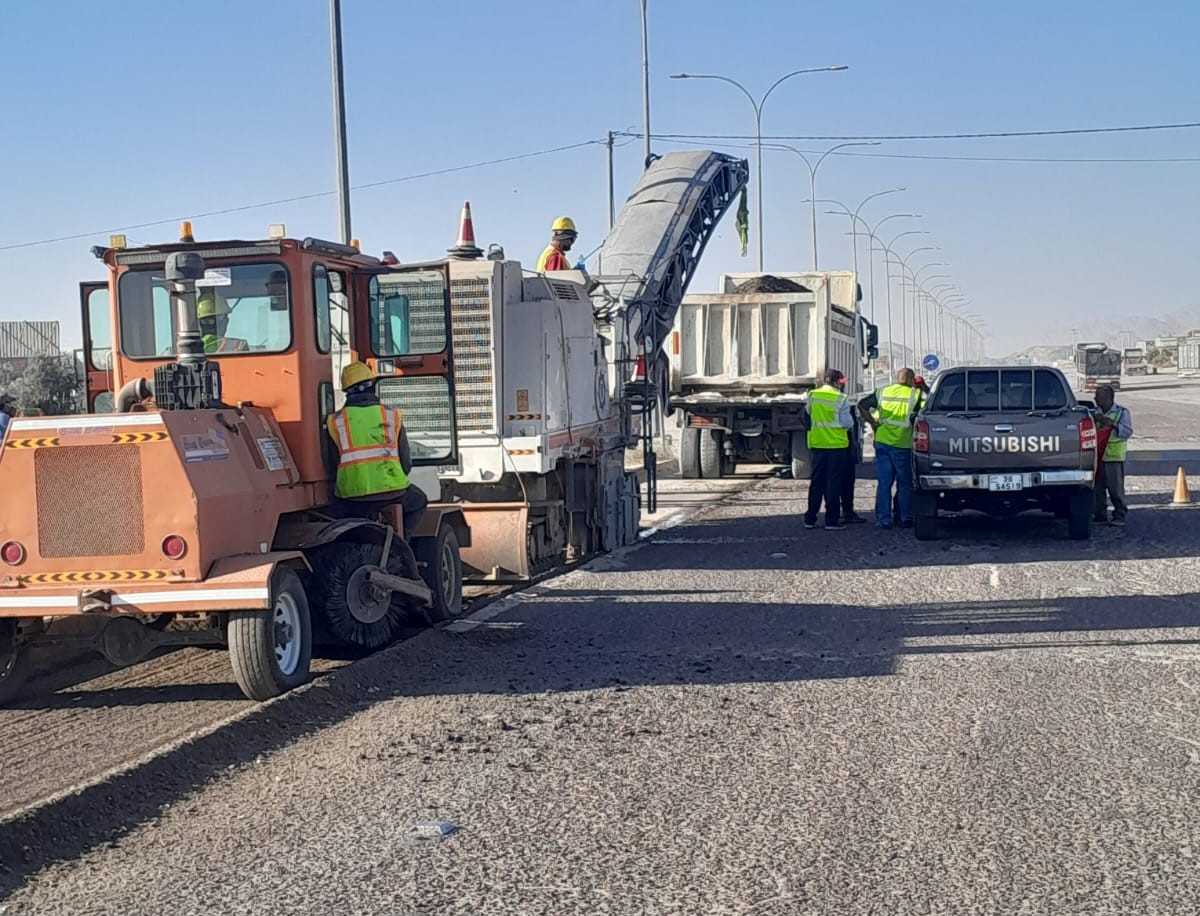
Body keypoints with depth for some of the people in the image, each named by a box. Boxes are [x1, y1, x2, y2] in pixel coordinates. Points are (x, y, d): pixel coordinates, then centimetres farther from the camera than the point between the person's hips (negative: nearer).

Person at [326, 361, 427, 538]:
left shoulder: (335, 422, 3)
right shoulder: (392, 416, 6)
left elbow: (331, 465, 9)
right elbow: (406, 462, 10)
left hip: (353, 499, 0)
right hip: (392, 493, 0)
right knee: (417, 502, 30)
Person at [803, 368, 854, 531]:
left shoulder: (812, 396, 1)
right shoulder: (841, 399, -11)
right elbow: (847, 423, -11)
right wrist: (851, 422, 10)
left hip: (817, 444, 4)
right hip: (837, 444, -4)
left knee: (816, 482, 11)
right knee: (834, 483, 1)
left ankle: (810, 519, 12)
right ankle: (832, 520, 1)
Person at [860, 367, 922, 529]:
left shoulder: (882, 392, 8)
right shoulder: (914, 394, -3)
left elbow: (862, 405, 4)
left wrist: (872, 422, 6)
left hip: (882, 442, 3)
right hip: (902, 445, -3)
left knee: (883, 483, 6)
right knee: (904, 484, 9)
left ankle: (884, 519, 4)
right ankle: (905, 519, 10)